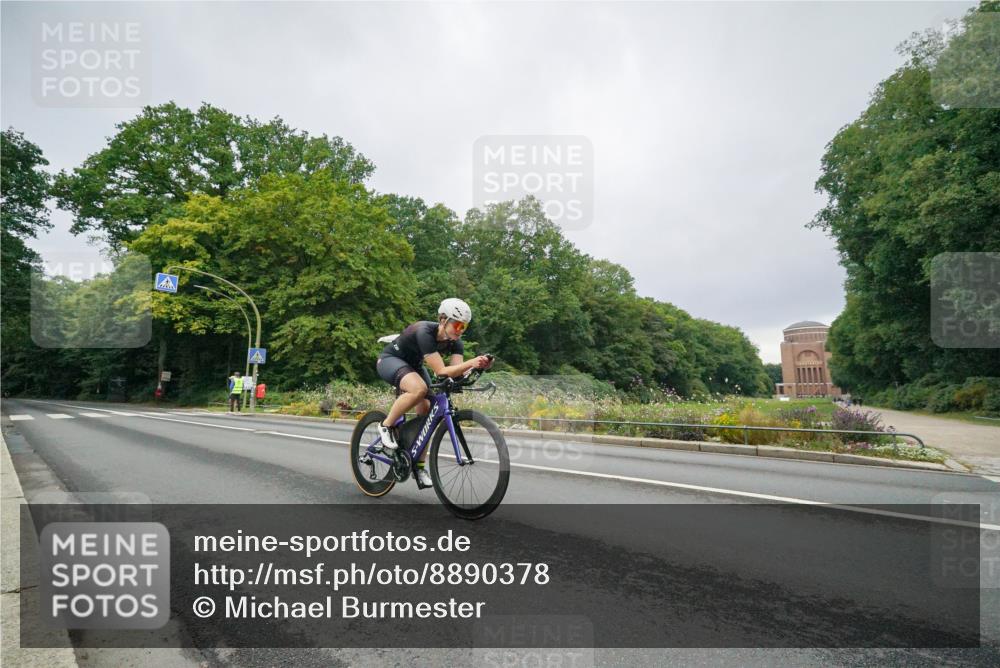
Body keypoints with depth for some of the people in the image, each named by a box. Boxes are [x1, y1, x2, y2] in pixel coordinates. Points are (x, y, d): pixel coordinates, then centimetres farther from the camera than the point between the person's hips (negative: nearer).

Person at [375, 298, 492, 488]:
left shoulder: (455, 342, -15)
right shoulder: (424, 332, -35)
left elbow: (455, 371, -26)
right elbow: (441, 371, -41)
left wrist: (476, 366, -45)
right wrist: (471, 362, -51)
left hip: (413, 365, 7)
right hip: (390, 359, -7)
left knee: (427, 411, -6)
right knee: (419, 388, -36)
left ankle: (419, 465, 7)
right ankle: (386, 426, -14)